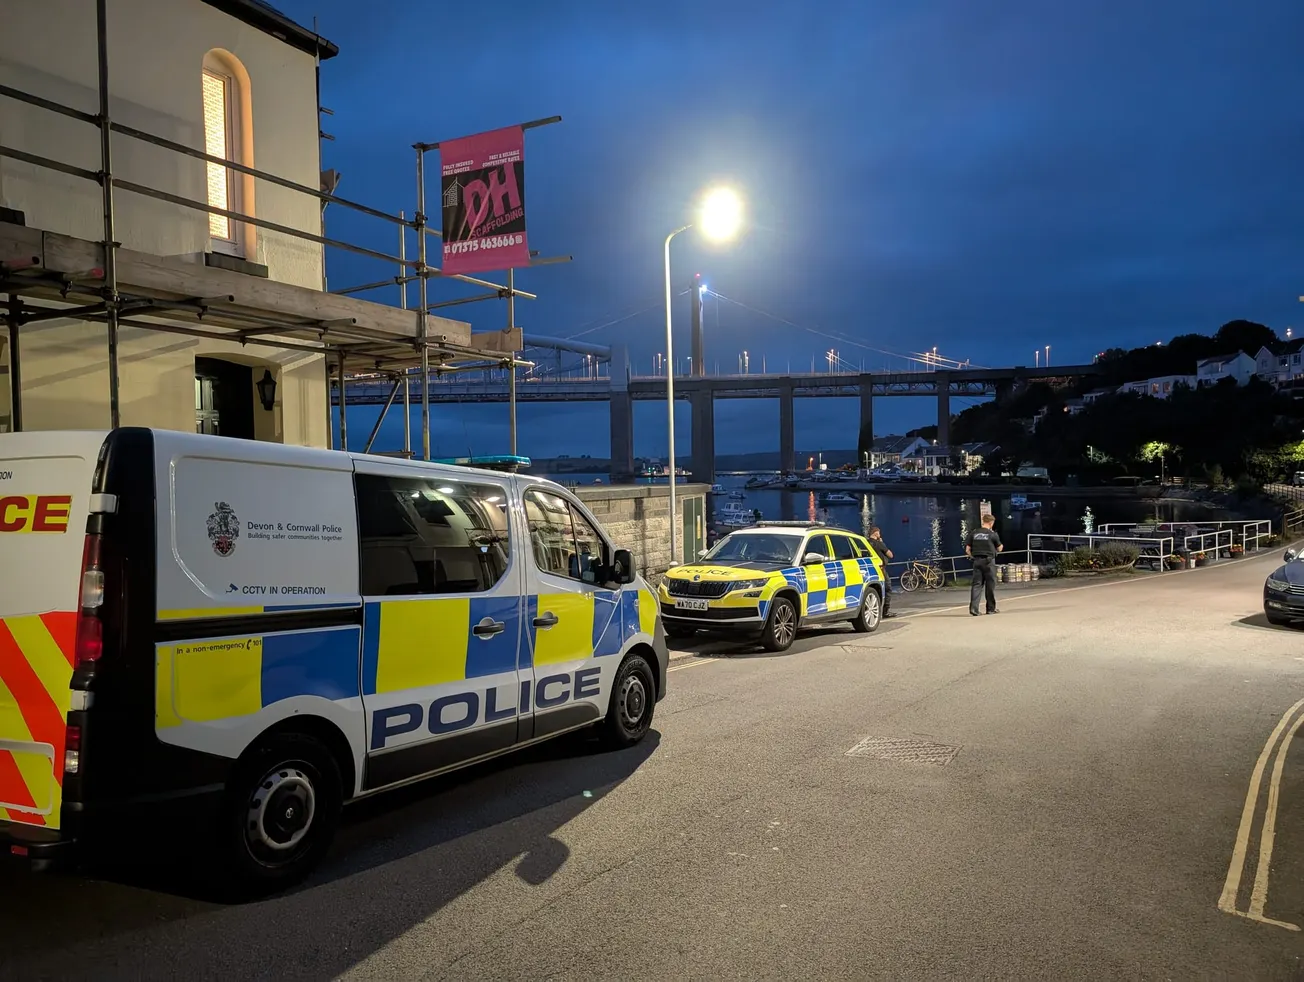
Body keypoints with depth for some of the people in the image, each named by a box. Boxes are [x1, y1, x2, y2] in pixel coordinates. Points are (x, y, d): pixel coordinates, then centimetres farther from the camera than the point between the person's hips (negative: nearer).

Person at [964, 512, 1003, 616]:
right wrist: (1001, 546, 29)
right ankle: (991, 608, 16)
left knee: (976, 584, 2)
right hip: (989, 561, -3)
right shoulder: (992, 534, -5)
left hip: (977, 561, 3)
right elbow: (999, 549, 7)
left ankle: (973, 607, -11)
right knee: (990, 585, 8)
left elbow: (967, 550, 3)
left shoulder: (974, 533, 3)